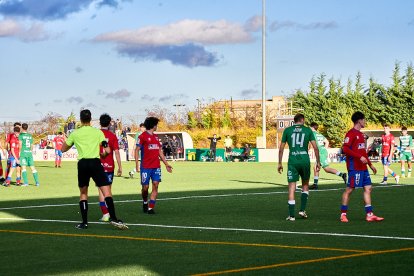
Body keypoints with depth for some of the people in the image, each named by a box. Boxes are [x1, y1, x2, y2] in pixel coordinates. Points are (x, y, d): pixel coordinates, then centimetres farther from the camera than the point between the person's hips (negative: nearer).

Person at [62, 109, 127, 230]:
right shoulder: (98, 132, 7)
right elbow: (107, 150, 1)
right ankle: (113, 218, -20)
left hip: (82, 164, 2)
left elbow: (63, 149, 21)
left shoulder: (75, 133, 10)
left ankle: (84, 222, 11)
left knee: (83, 193, 15)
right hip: (95, 163, -2)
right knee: (106, 191, -6)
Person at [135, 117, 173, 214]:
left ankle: (151, 208, -5)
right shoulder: (142, 136, -3)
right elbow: (137, 150, -5)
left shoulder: (156, 137, 17)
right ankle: (145, 202, 28)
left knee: (155, 185, -6)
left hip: (156, 166, 5)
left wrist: (166, 164, 19)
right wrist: (137, 164, -13)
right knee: (145, 187, 0)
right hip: (145, 167, -5)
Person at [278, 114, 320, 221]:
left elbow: (281, 148, 5)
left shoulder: (287, 130, 7)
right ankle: (302, 210, 12)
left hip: (292, 161, 0)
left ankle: (291, 215, -2)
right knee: (305, 185, 21)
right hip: (305, 159, 0)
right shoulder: (308, 130, 6)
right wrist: (318, 162, 8)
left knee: (292, 188, 1)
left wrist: (280, 163, 12)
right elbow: (315, 147, 1)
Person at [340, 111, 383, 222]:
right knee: (349, 189, -5)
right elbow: (345, 149, -19)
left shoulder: (360, 134, 19)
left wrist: (370, 164, 24)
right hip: (354, 167, -9)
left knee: (368, 188, 5)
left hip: (363, 168, 9)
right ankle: (343, 214, 2)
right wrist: (360, 157, -22)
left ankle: (369, 214, 6)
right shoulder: (351, 133, -10)